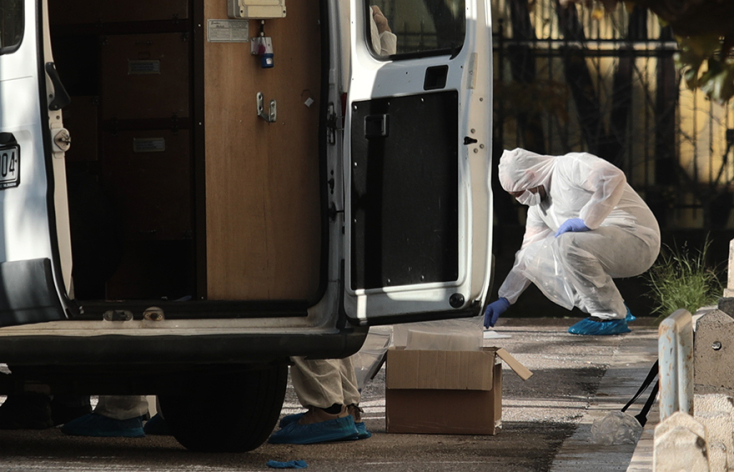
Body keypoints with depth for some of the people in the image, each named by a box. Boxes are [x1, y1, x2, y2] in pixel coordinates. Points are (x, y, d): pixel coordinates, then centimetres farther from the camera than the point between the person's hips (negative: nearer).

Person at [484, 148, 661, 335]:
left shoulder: (571, 166, -11)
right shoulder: (538, 205, 17)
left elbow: (613, 178, -29)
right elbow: (526, 258, 23)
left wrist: (586, 220, -27)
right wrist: (505, 299, 20)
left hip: (636, 238, -10)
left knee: (567, 245, -32)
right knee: (535, 257, 1)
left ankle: (611, 317, -16)